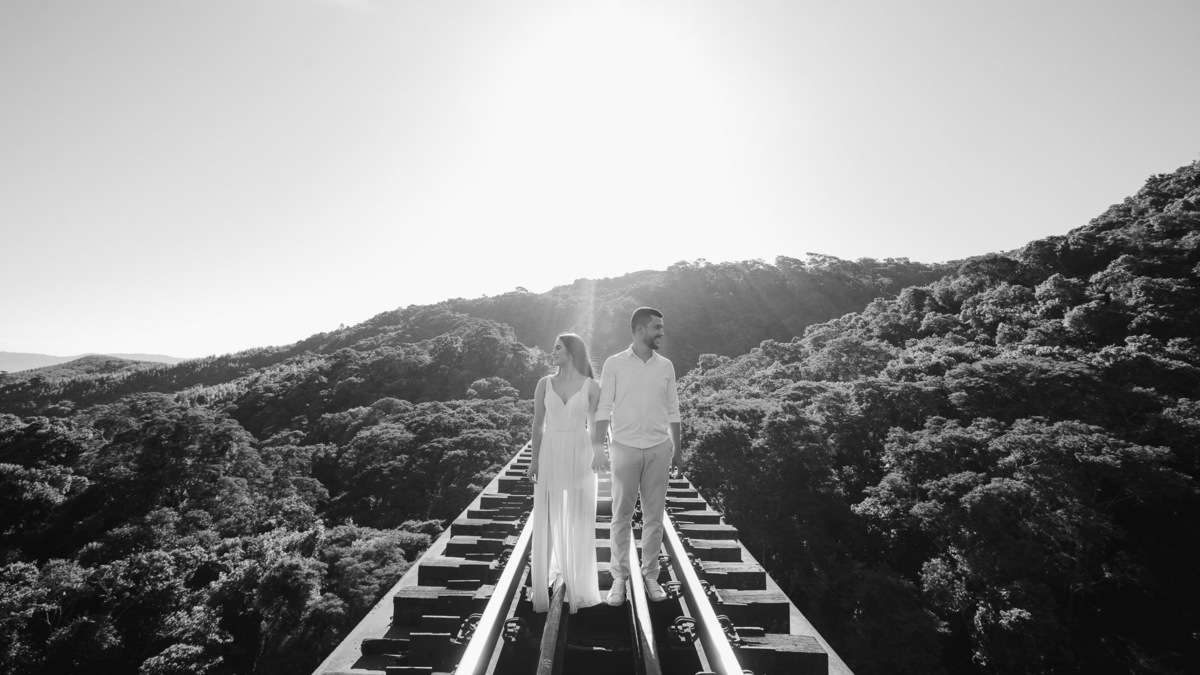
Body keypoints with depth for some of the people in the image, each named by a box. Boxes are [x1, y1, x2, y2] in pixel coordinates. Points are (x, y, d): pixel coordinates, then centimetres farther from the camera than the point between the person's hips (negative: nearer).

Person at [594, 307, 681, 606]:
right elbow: (603, 410, -2)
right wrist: (598, 448, -6)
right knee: (622, 515, 5)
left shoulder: (666, 366, 5)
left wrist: (676, 447, 8)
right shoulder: (614, 364, -3)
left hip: (658, 449, 3)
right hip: (625, 447, -2)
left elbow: (672, 410, 10)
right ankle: (619, 576, 18)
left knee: (654, 515, 9)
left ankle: (650, 575, 22)